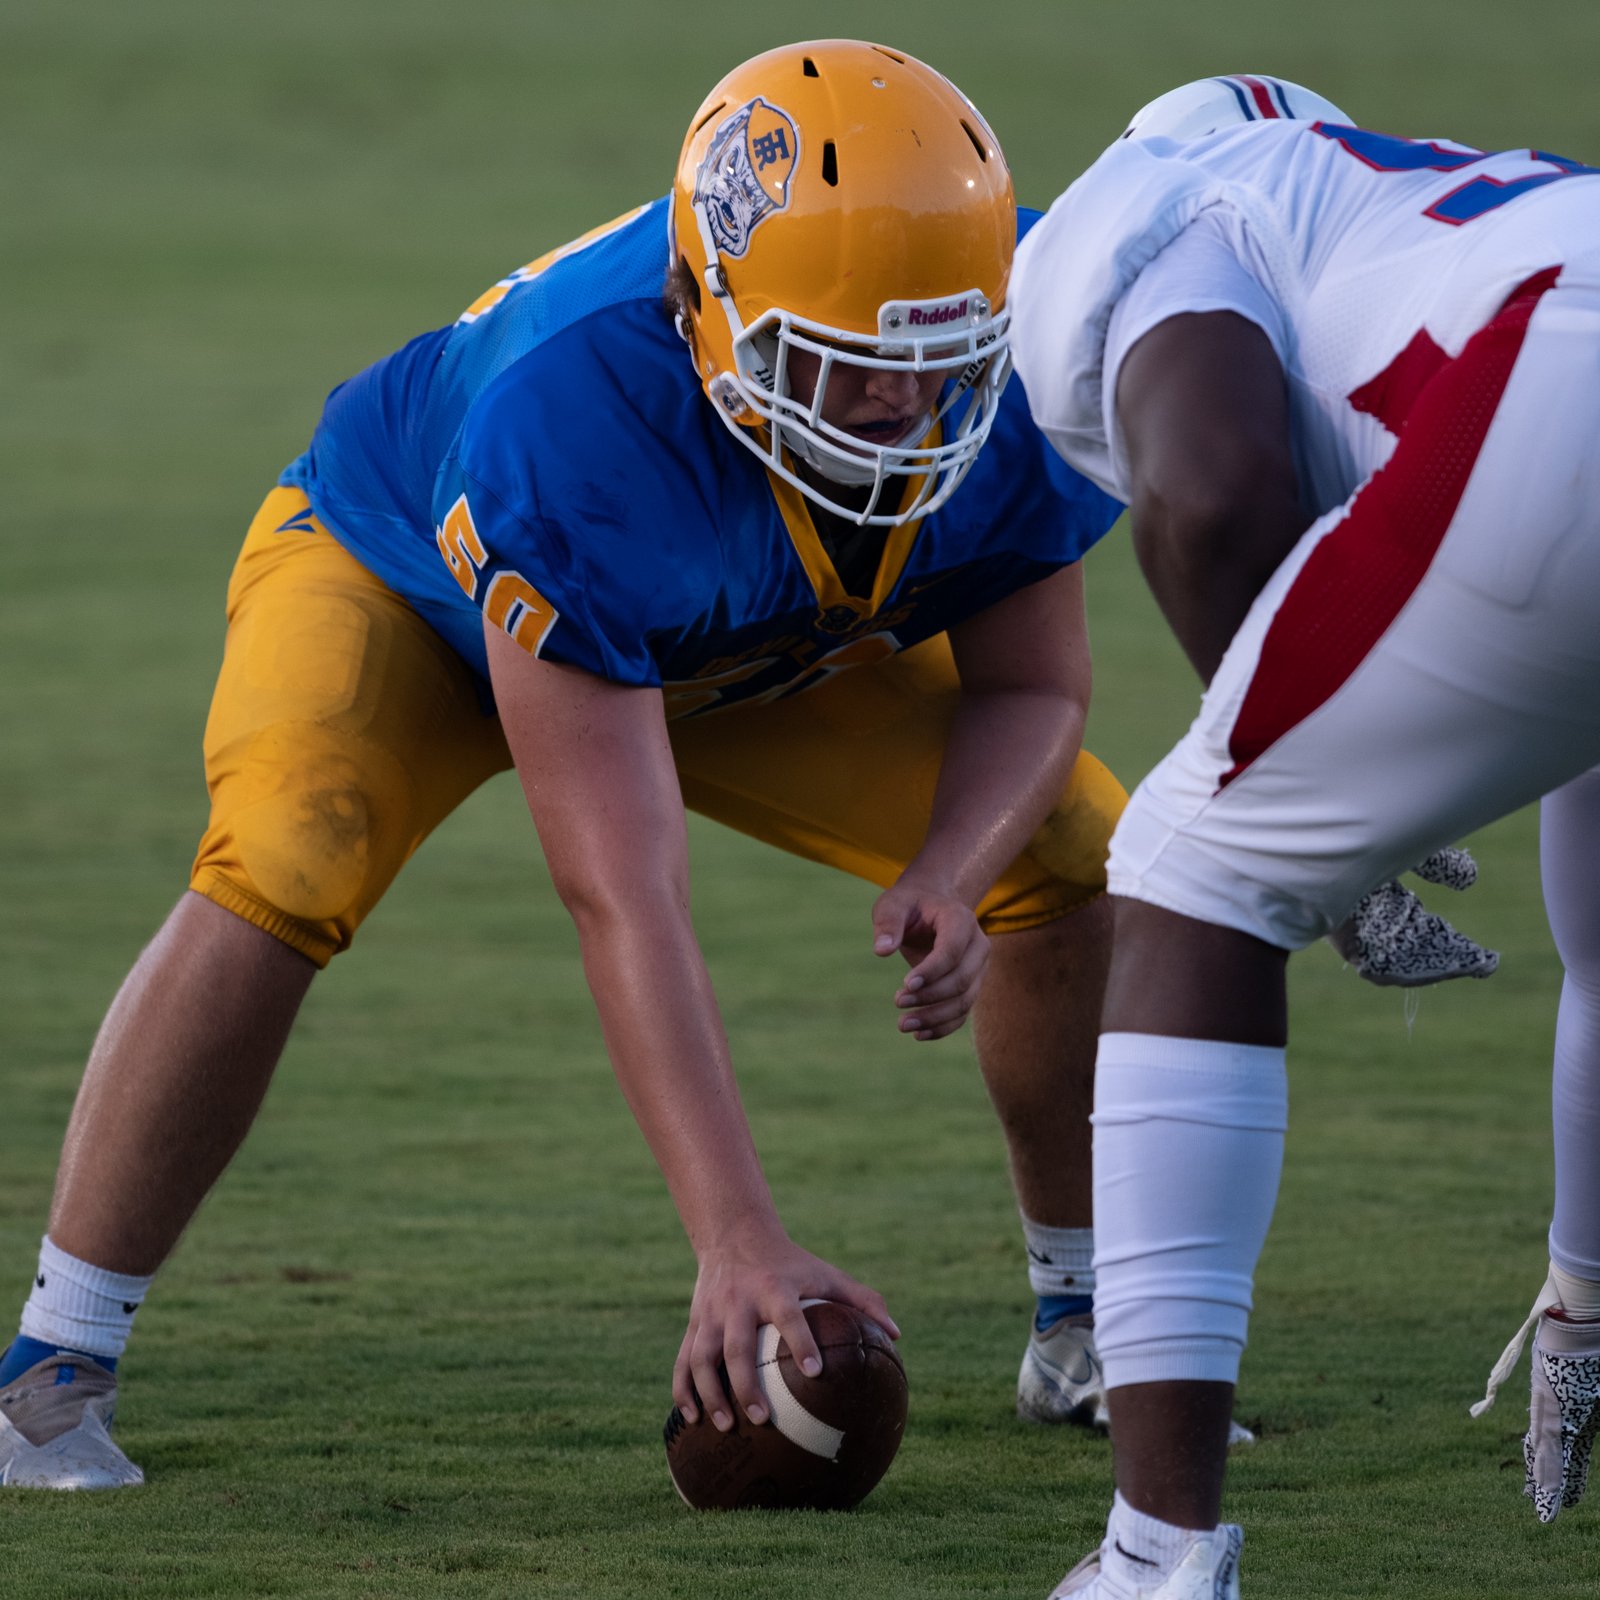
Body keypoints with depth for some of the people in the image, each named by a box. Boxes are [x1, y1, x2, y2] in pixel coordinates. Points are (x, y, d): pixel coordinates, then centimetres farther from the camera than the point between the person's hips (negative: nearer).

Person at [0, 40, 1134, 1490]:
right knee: (280, 878, -34)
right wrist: (737, 1237, -52)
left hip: (751, 651, 5)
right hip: (404, 578, -5)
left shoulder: (1013, 356, -31)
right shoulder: (571, 420, -46)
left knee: (1081, 858, -8)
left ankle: (1084, 1331, 14)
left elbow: (1030, 689, -12)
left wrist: (948, 880, -35)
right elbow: (622, 895, -47)